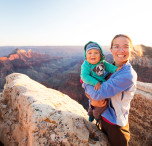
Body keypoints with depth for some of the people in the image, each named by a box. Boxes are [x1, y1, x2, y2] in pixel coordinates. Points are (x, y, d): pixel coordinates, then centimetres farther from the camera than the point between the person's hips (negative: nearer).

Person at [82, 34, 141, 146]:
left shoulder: (129, 75, -29)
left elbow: (98, 94, -31)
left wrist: (85, 84, -13)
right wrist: (88, 90, -14)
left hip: (116, 124, -6)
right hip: (103, 117, 6)